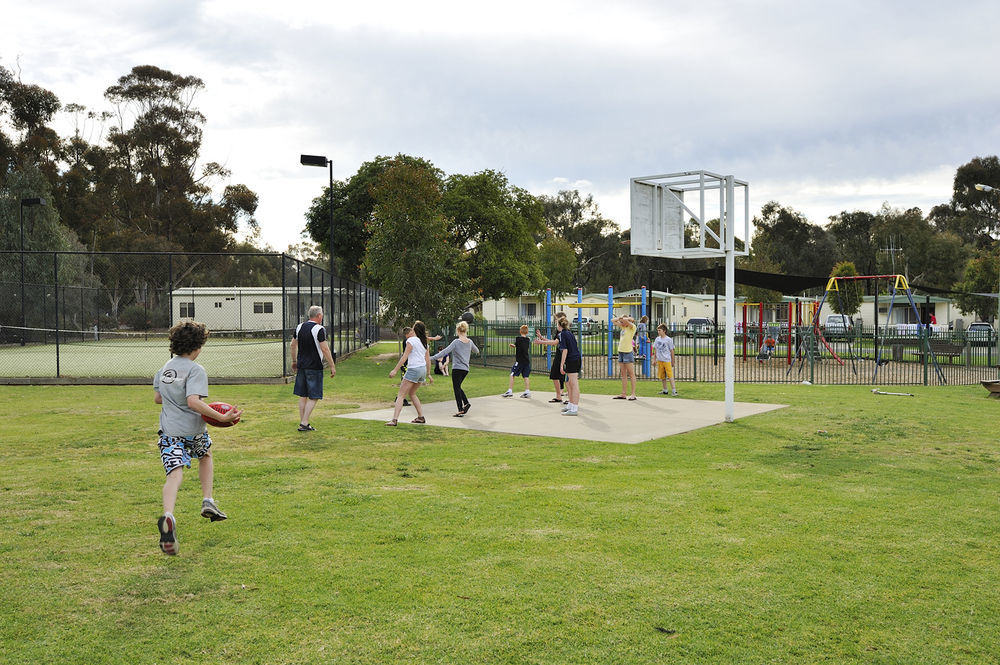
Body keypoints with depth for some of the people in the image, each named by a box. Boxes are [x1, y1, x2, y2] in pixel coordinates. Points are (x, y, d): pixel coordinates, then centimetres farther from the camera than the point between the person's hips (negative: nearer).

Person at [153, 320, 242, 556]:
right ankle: (207, 502, 24)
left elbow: (157, 398, 18)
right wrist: (221, 417, -26)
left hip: (169, 432, 4)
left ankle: (168, 516, -36)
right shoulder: (196, 370, -14)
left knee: (174, 474, -8)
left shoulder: (165, 367, 9)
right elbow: (194, 402, -27)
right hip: (193, 430, -4)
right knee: (205, 454, 28)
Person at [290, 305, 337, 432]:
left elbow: (293, 344, 17)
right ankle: (304, 424, -6)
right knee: (314, 397, -2)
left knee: (303, 396, 14)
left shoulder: (300, 327, 9)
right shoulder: (319, 329, -12)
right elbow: (325, 349, -16)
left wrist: (294, 361, 29)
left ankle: (302, 422, 18)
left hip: (301, 366, 7)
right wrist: (332, 366, -11)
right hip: (314, 368, -7)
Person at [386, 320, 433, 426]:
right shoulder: (424, 342, 14)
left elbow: (404, 356, -13)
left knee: (401, 395, -7)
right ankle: (421, 417, 22)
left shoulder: (411, 340, -7)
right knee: (412, 393, 23)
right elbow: (428, 360, 17)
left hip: (413, 369, -8)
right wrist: (428, 374, 25)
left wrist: (395, 370, -12)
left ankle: (394, 420, -17)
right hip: (423, 369, 8)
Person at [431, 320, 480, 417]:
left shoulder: (456, 342, -12)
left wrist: (432, 358, -19)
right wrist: (476, 351, 47)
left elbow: (445, 351, -18)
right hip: (466, 369, 6)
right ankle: (466, 403, 6)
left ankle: (461, 410, -1)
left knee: (456, 388, 1)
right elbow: (477, 351, 23)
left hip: (457, 368, -6)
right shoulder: (470, 342, 6)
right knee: (458, 387, 21)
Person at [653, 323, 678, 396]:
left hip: (667, 360, -5)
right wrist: (655, 359, 13)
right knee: (662, 376, 10)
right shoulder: (657, 339, 7)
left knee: (670, 375, -10)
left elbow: (671, 351, -1)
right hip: (659, 360, 5)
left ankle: (674, 390, -12)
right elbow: (655, 349, 16)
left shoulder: (669, 340, -6)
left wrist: (673, 361, 2)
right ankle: (665, 390, 20)